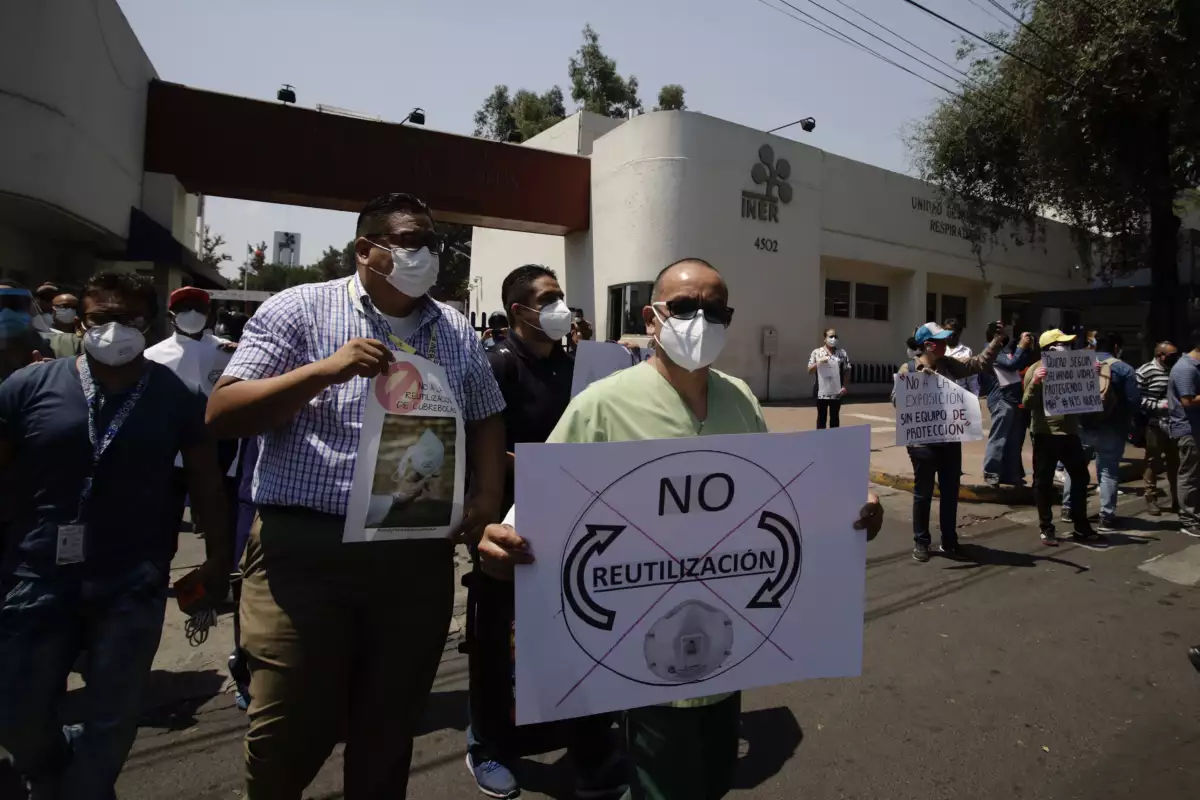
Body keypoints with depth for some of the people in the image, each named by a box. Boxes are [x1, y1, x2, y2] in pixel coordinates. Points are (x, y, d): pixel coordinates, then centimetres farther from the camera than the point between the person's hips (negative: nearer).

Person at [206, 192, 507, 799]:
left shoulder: (455, 330, 12)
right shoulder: (299, 309, -1)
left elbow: (486, 418, 18)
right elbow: (222, 415, -6)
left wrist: (488, 495, 2)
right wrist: (325, 370, -20)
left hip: (419, 553, 4)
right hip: (305, 548, -3)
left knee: (391, 726, 17)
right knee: (291, 731, 8)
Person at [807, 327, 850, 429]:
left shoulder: (842, 352, 4)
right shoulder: (816, 352, 1)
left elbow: (847, 371, 5)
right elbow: (810, 370, -1)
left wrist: (845, 386, -5)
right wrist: (819, 362, -17)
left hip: (836, 391, 1)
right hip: (821, 391, -1)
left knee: (835, 416, 9)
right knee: (822, 417, 6)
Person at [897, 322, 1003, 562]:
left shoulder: (949, 364, 6)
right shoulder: (908, 369, -7)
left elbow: (979, 363, 10)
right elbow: (896, 399, -12)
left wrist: (997, 341, 4)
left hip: (950, 438, 5)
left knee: (950, 491, 12)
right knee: (923, 492, 6)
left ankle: (949, 541, 26)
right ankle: (921, 542, 18)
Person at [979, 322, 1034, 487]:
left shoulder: (1009, 347, 16)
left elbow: (1024, 363, 25)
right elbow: (1011, 364, -22)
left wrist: (1028, 347, 11)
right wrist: (1021, 347, -14)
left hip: (1014, 399, 9)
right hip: (1001, 400, -9)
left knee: (1014, 439, 13)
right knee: (999, 438, -6)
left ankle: (1011, 473, 21)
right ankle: (990, 473, 0)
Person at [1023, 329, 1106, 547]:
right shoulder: (1035, 370, -7)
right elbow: (1027, 404, -13)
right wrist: (1034, 383, -28)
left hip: (1070, 432, 6)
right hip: (1045, 434, -6)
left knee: (1080, 478, 10)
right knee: (1043, 482, 3)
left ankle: (1082, 529, 22)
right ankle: (1046, 529, 14)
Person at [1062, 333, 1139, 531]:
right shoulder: (1123, 368, -6)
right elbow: (1134, 401, -8)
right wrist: (1126, 419, 10)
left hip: (1080, 425, 3)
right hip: (1111, 429, -3)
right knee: (1108, 471, 3)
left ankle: (1068, 509, 19)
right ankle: (1107, 517, 3)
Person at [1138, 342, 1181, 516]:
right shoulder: (1145, 372, -9)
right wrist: (1159, 405, -21)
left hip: (1175, 425, 6)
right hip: (1155, 426, -6)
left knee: (1175, 463, 11)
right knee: (1153, 463, 3)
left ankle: (1177, 499, 22)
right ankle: (1151, 498, 14)